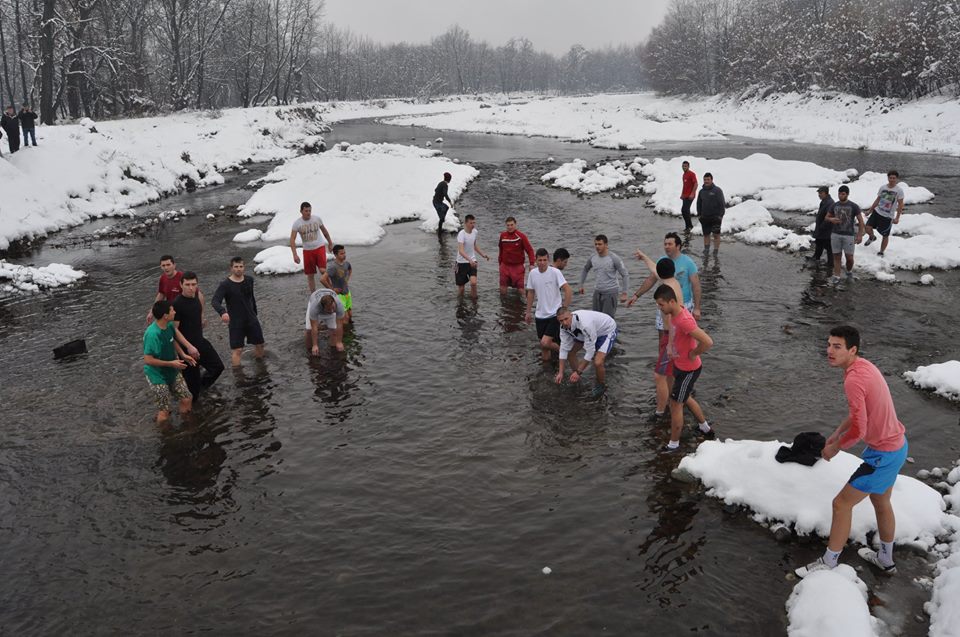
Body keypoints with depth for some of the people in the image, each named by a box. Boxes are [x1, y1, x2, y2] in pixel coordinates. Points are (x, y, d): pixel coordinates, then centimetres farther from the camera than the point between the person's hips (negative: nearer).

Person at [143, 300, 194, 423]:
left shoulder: (170, 325, -7)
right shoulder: (152, 334, -31)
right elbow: (148, 360, -28)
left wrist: (183, 355, 2)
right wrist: (171, 363, -23)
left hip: (172, 372, 7)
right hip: (158, 375, -7)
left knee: (186, 400, 9)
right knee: (164, 412, 1)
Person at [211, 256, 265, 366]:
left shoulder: (249, 280, 2)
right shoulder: (225, 285, -15)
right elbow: (215, 301, -27)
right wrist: (222, 312, -47)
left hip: (251, 320, 5)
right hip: (235, 323, -5)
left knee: (259, 344, 13)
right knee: (237, 349, -7)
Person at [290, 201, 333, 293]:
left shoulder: (317, 219, -3)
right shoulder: (297, 223, -8)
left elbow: (324, 231, 15)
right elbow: (292, 240, -10)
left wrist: (330, 243, 22)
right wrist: (295, 255, -21)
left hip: (320, 247, -1)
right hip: (307, 250, 1)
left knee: (323, 270, -19)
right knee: (310, 275, 7)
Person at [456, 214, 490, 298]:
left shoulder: (475, 232, 0)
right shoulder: (461, 234, -20)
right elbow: (461, 251, -33)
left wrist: (483, 255, 10)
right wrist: (470, 260, -47)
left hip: (472, 261, 4)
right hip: (461, 262, -4)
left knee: (473, 282, -19)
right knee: (461, 287, 5)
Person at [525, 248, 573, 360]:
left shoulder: (555, 272, -14)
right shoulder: (532, 273, 1)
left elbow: (568, 290, -15)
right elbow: (530, 293, 13)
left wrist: (564, 308, -14)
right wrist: (528, 312, 16)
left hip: (555, 314, -5)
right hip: (540, 315, 5)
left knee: (544, 343, -20)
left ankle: (561, 350, 10)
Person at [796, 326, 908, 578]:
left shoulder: (853, 379, -29)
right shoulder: (863, 365, 2)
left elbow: (858, 431, -27)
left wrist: (835, 448, -9)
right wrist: (836, 434, 12)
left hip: (883, 454, -10)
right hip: (896, 444, 10)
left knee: (842, 504, 1)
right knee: (881, 502, 27)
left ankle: (828, 564, 15)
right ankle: (886, 559, 46)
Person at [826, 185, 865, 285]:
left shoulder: (853, 206, -5)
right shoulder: (834, 205, 4)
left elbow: (860, 221, -2)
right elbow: (827, 217, 14)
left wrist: (860, 235, -9)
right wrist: (832, 219, -10)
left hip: (848, 235, -3)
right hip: (835, 234, 3)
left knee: (849, 257, 0)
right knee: (836, 256, 3)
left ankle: (849, 272, 28)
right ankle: (836, 277, 9)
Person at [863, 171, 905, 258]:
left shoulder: (899, 190, -10)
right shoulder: (882, 187, 2)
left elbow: (900, 204, -9)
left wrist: (897, 218, -15)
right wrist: (870, 209, 13)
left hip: (888, 216, -3)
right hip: (877, 212, 3)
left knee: (885, 236, 5)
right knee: (868, 228, -12)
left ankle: (881, 252, 22)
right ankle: (872, 237, 23)